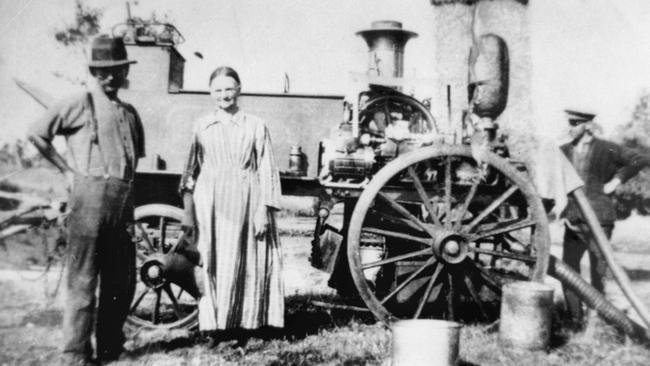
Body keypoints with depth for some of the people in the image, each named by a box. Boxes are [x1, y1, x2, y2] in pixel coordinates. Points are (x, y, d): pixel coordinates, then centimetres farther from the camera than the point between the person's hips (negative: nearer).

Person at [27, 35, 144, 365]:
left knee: (122, 280, 11)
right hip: (90, 197, -6)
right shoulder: (81, 104, 0)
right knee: (83, 279, -2)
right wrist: (68, 170, 0)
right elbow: (36, 133, -2)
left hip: (123, 202, 6)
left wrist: (127, 196, 14)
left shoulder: (130, 113, 17)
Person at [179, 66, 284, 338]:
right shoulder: (202, 126, 10)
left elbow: (267, 171, 4)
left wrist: (263, 210, -4)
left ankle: (242, 322, 8)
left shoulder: (255, 126, 6)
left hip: (246, 202, -1)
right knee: (211, 262, 0)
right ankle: (212, 323, 8)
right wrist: (187, 211, 6)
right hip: (209, 202, 1)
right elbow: (191, 170, 11)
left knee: (246, 263, -1)